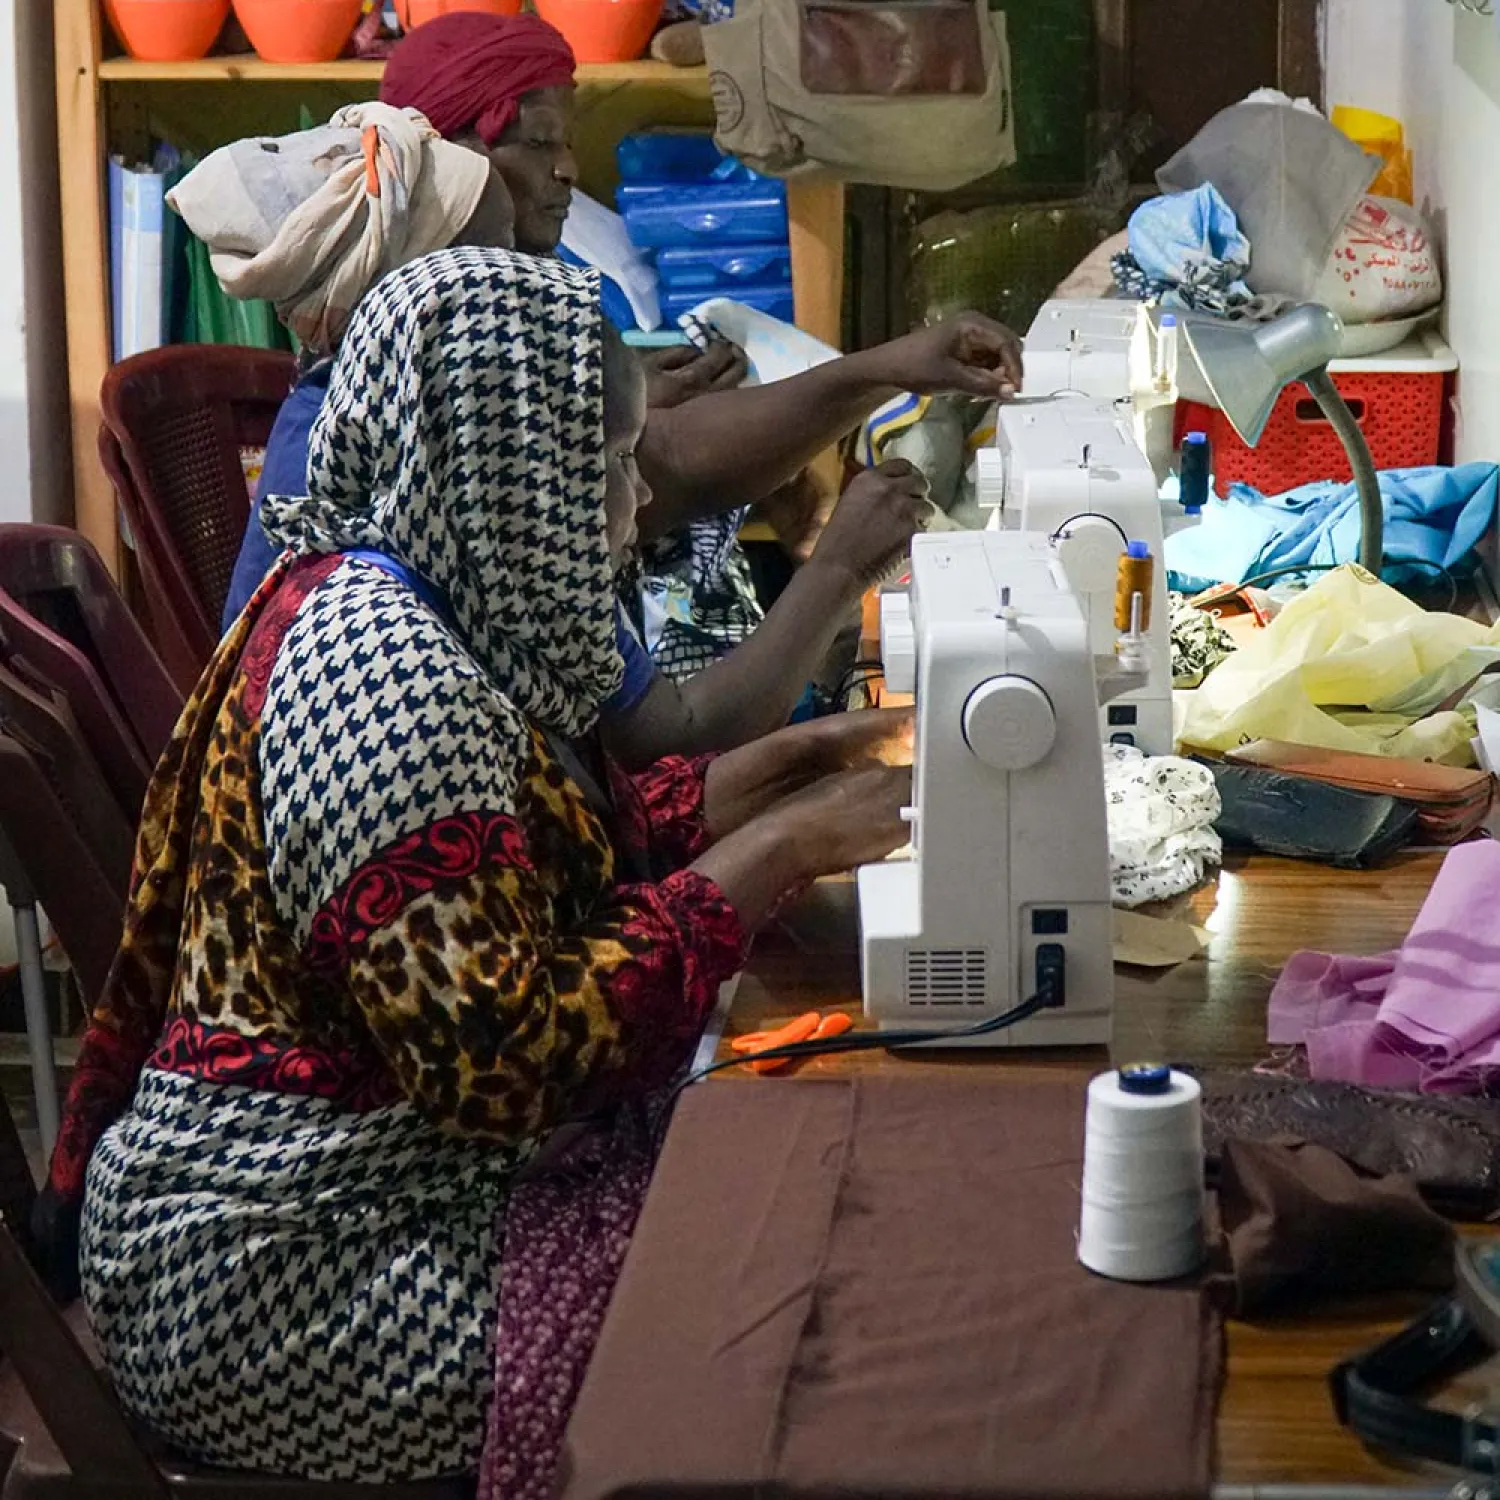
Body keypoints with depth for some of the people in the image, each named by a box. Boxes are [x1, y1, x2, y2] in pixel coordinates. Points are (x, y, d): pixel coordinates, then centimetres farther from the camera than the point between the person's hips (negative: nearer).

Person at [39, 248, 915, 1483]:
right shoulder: (381, 678, -24)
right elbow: (509, 1057, -29)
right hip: (289, 1277, -9)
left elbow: (539, 850, 16)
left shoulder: (392, 595, 6)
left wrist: (774, 771, 7)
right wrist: (776, 852, -22)